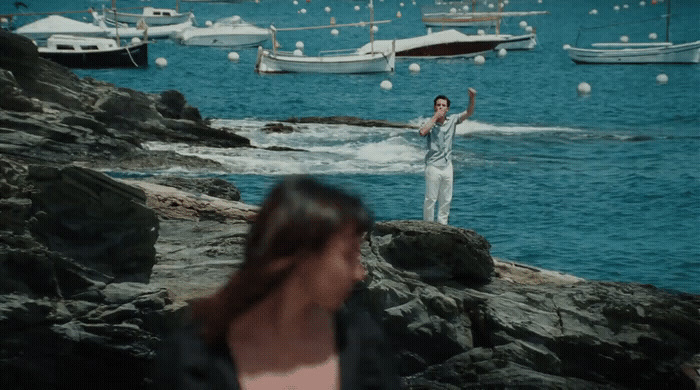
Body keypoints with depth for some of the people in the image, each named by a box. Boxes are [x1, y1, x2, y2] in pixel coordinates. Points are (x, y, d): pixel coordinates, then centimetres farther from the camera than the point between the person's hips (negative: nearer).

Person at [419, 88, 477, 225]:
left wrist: (472, 98, -14)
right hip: (433, 166, -5)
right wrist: (435, 117, -21)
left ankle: (442, 224, 21)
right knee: (430, 199, -2)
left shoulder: (452, 120, 6)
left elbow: (468, 113, 3)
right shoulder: (430, 123, -7)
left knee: (446, 199, 11)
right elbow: (422, 132, -28)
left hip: (447, 166, 5)